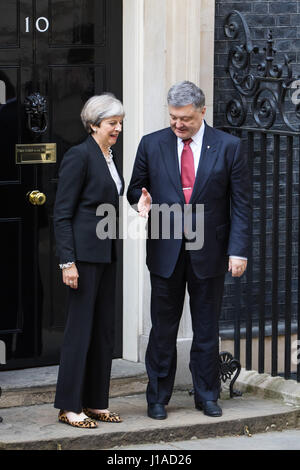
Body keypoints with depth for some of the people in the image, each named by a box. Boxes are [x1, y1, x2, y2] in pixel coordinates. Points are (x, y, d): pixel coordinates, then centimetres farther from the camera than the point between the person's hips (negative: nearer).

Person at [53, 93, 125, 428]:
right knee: (80, 328, -4)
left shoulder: (109, 157, 14)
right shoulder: (79, 156, -12)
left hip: (106, 253, 9)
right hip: (84, 254, -9)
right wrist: (67, 262, -18)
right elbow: (62, 214, -14)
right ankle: (69, 407, 3)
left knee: (104, 329, 10)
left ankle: (95, 403, 17)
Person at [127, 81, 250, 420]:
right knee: (163, 328, 5)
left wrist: (238, 249, -9)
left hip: (209, 252, -1)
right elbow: (135, 188, 11)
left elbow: (240, 203, -1)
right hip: (165, 251, 1)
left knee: (206, 328, 8)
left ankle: (206, 395, 21)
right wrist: (143, 200, -14)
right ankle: (157, 398, 15)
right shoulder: (152, 145, 3)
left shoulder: (228, 147, -1)